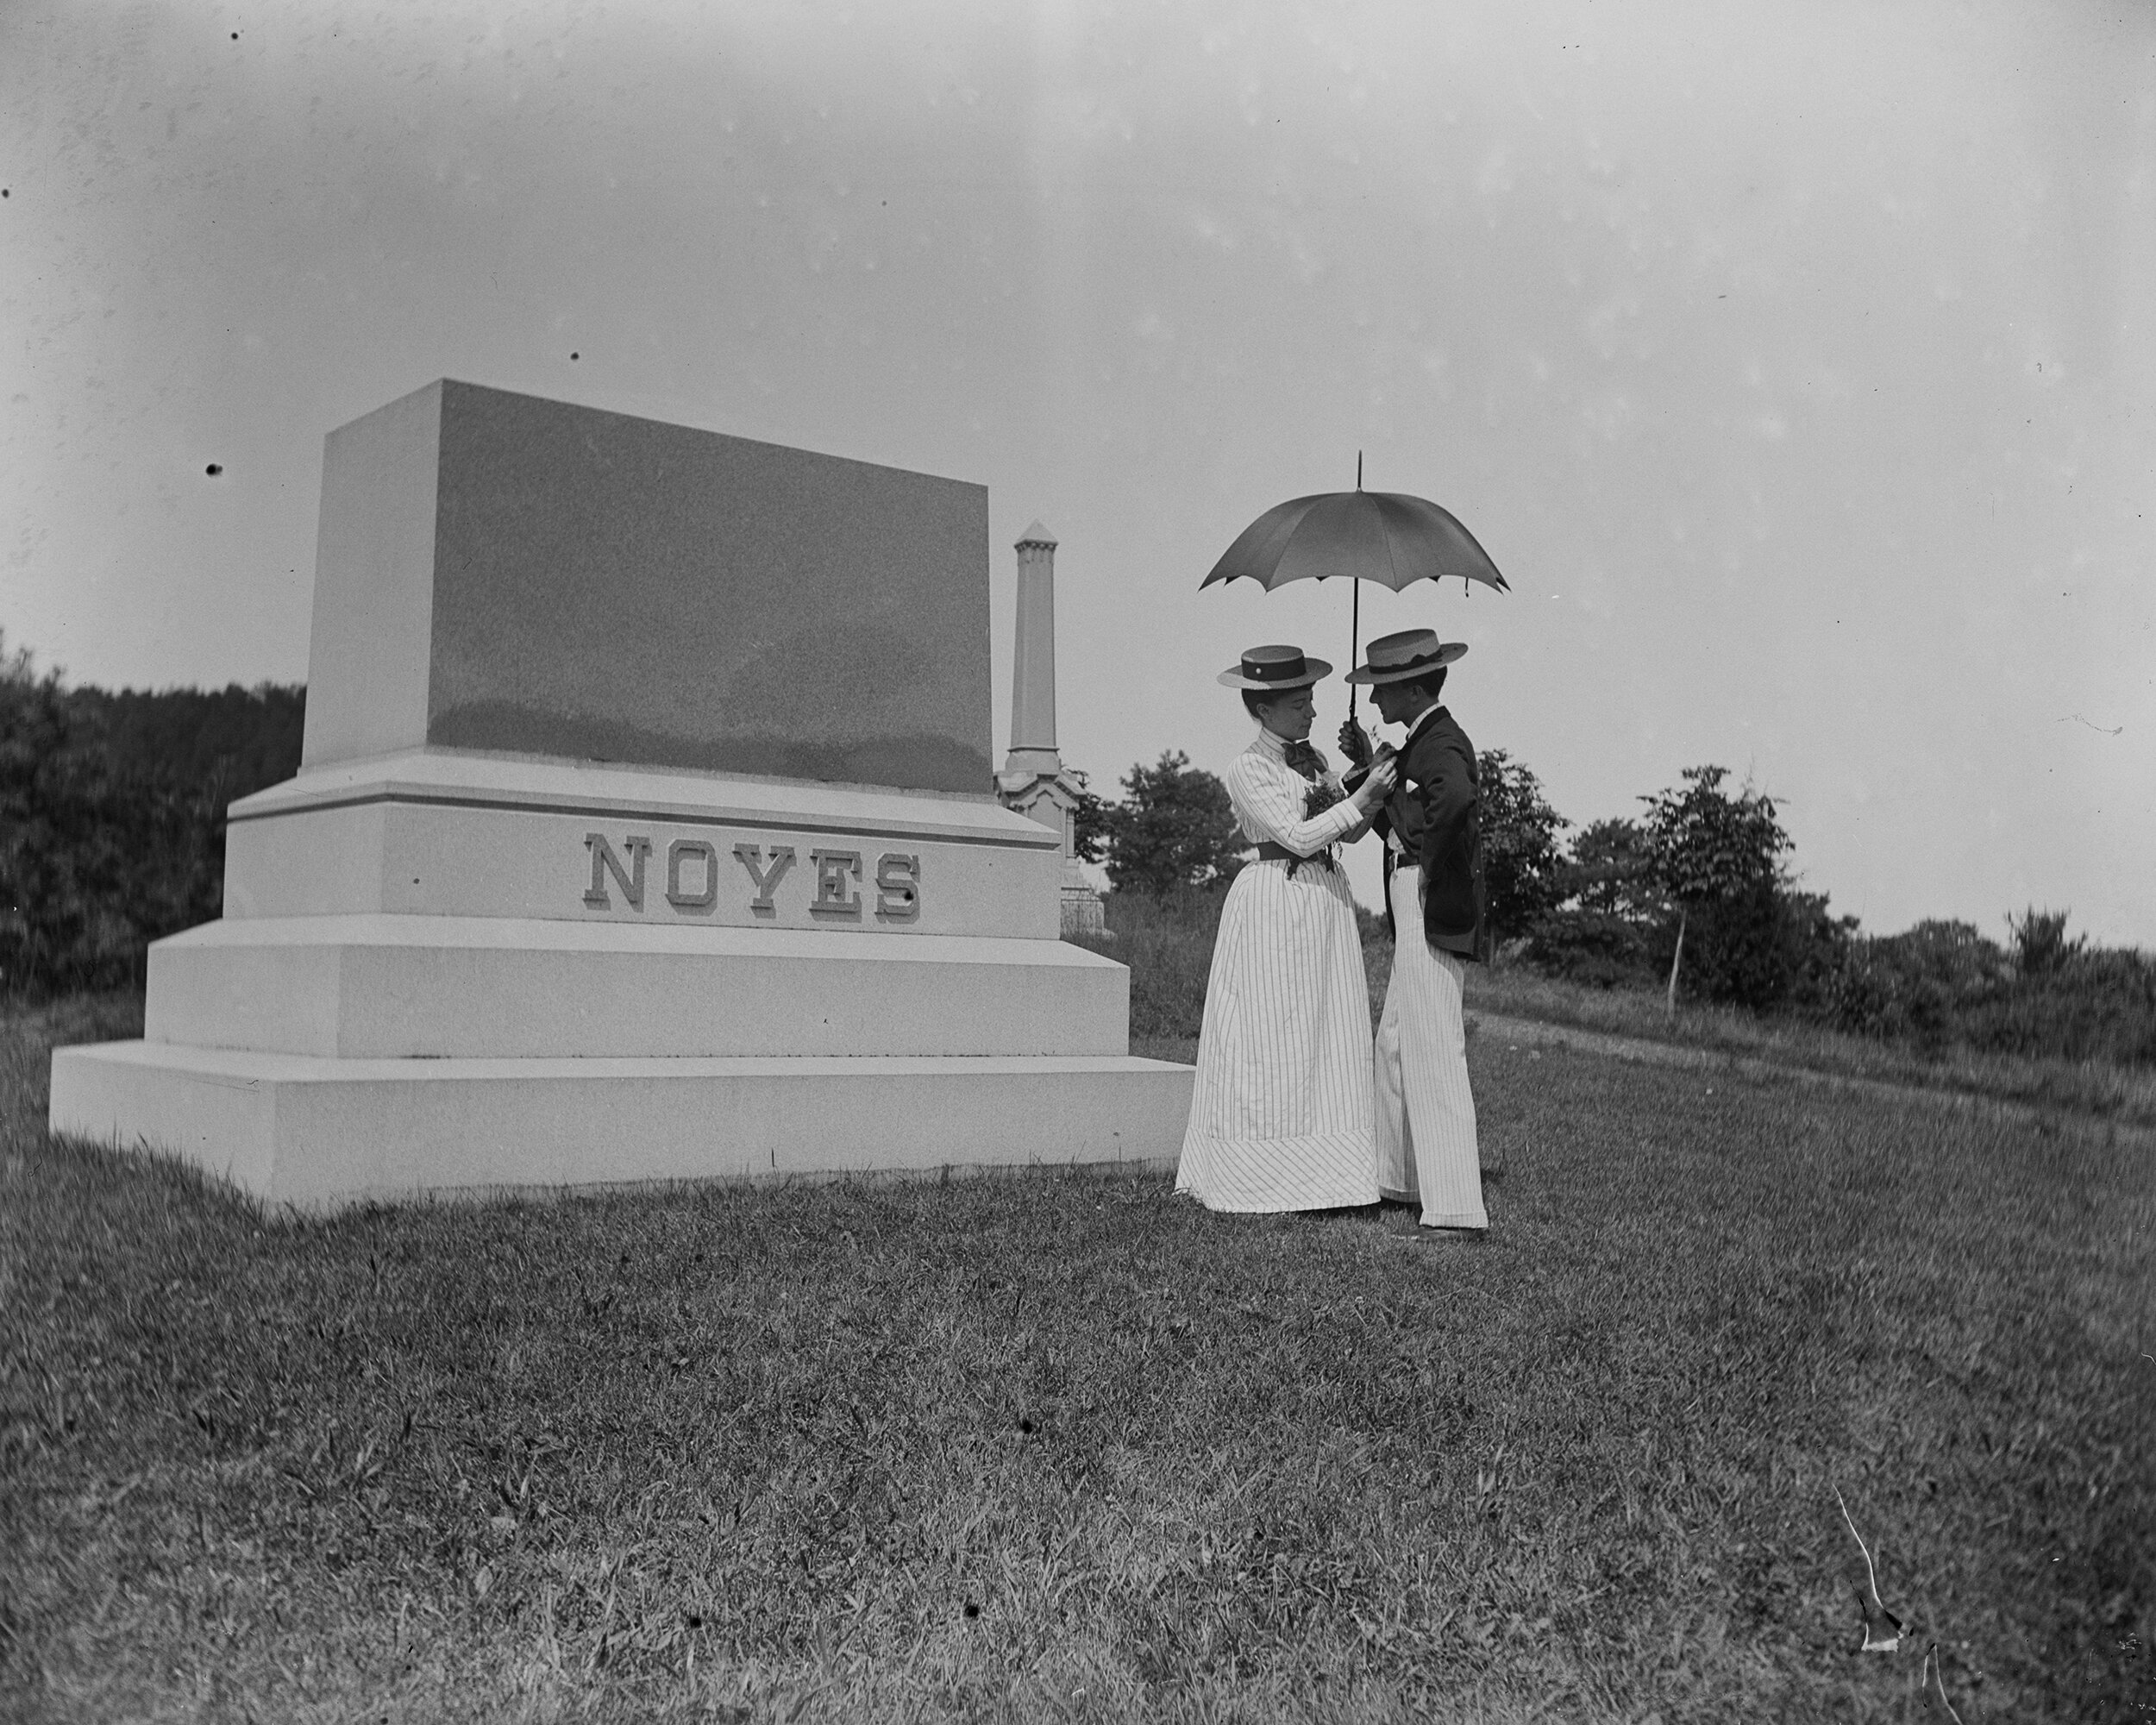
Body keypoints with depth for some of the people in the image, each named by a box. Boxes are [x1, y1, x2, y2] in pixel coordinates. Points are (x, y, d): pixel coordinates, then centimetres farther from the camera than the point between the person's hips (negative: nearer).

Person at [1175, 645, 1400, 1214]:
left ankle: (1317, 1172, 11)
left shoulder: (1312, 759, 13)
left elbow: (1349, 832, 9)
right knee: (1266, 1037, -2)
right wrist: (1361, 797, -15)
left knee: (1326, 1036, 5)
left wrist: (1377, 785, -6)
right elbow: (1298, 835, -15)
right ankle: (1252, 1174, 6)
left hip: (1326, 901, 7)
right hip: (1274, 903, -7)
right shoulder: (1247, 770, -9)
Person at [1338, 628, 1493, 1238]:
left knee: (1435, 1055, -11)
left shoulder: (1441, 743, -16)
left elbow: (1456, 797, -39)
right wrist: (1367, 764, 9)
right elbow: (1396, 820, 18)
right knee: (1396, 1042, 21)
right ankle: (1402, 1178, 35)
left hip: (1434, 910, -11)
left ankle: (1457, 1210, -9)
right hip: (1414, 912, 11)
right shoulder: (1423, 740, 17)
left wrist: (1429, 852, -26)